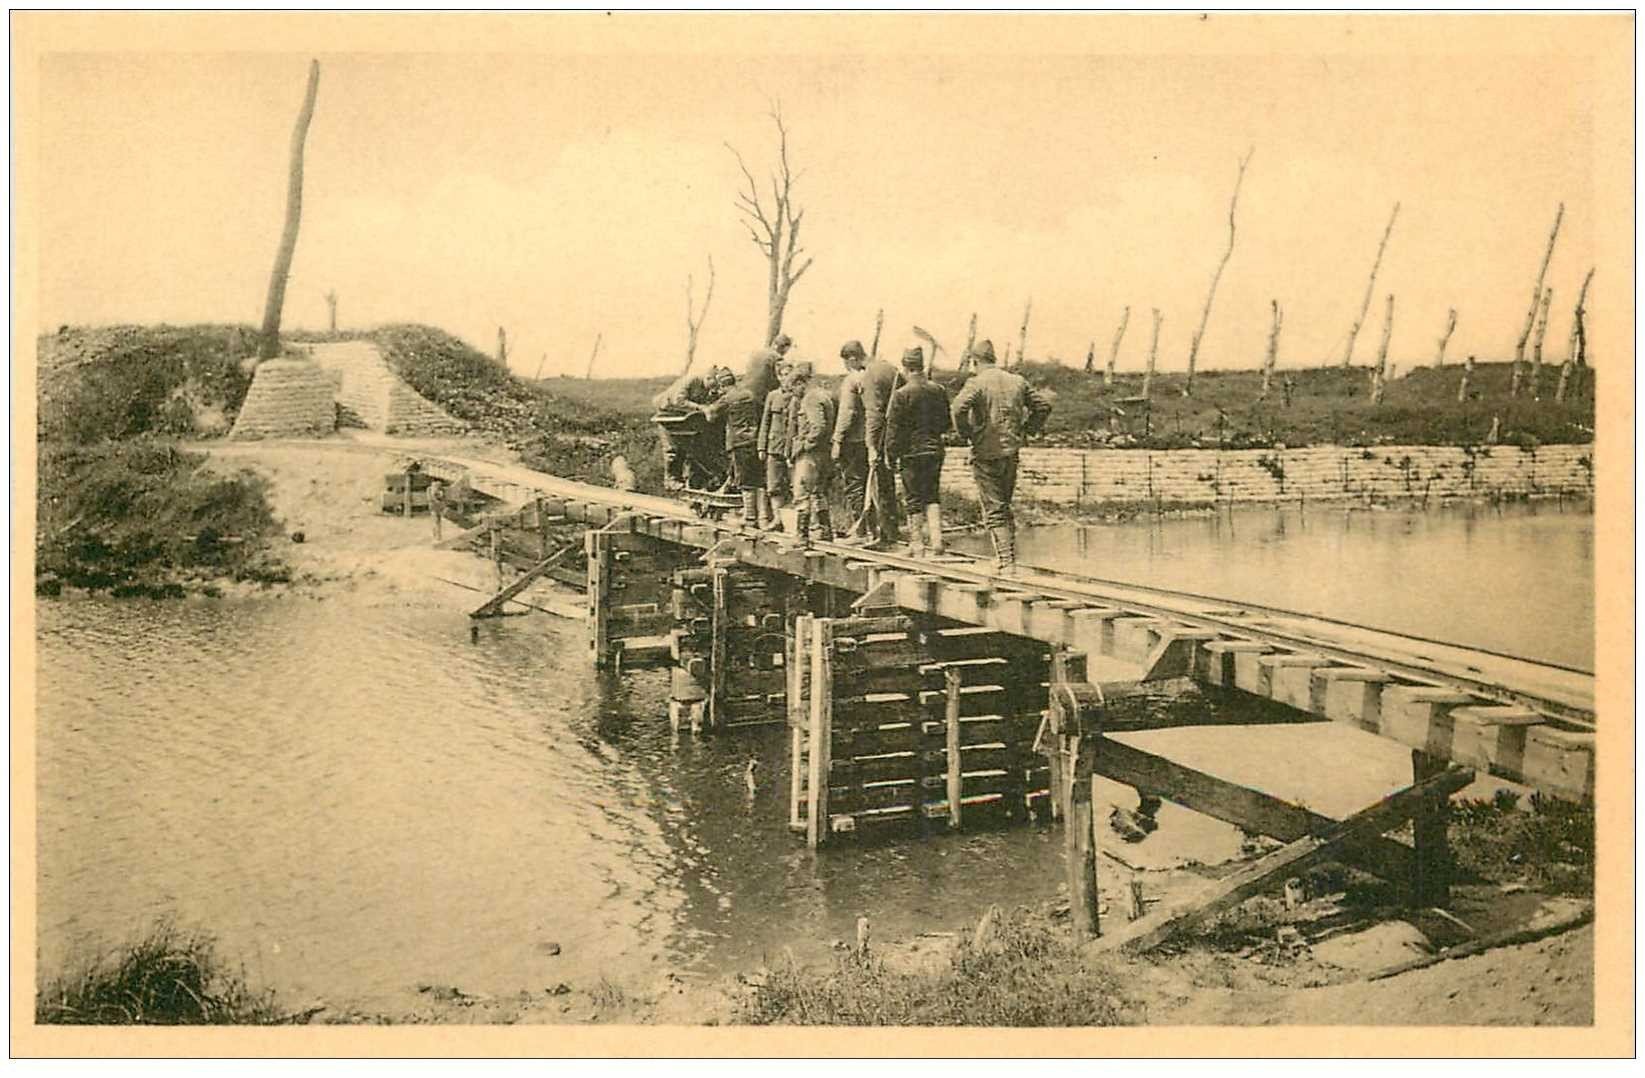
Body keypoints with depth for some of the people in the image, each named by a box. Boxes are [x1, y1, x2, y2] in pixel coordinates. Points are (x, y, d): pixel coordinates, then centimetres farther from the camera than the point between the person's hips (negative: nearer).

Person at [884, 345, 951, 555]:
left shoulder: (901, 394, -13)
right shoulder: (939, 391, 3)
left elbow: (893, 428, -11)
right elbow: (945, 424, 11)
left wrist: (890, 455, -4)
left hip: (911, 452, -4)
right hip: (935, 451, 4)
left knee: (914, 499, 4)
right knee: (932, 496, 13)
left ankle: (916, 543, 8)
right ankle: (936, 540, 6)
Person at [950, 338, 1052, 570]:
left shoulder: (977, 383, -10)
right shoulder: (1017, 381, 8)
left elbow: (959, 407, -26)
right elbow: (1043, 405, 9)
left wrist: (966, 433, -10)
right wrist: (1026, 431, 14)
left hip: (986, 454, -5)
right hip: (1011, 452, 6)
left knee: (994, 510, -2)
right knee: (1004, 506, 19)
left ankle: (1006, 561, -7)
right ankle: (1008, 555, 22)